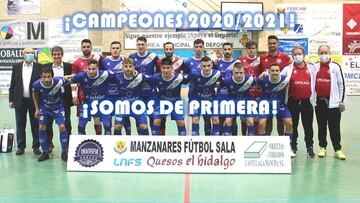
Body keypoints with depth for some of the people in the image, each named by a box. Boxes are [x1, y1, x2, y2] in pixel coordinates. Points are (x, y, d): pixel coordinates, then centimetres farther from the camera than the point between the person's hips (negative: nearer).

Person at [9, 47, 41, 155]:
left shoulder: (39, 67, 0)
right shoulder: (16, 67, 6)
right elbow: (12, 84, 7)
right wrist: (11, 100, 3)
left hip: (34, 100, -2)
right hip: (20, 101, 2)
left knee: (35, 125, 5)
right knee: (20, 125, 7)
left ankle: (36, 146, 15)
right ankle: (21, 147, 17)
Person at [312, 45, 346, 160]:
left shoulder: (335, 66, -1)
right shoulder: (315, 67, 8)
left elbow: (341, 84, -1)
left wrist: (341, 101, -3)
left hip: (333, 102, -3)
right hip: (319, 101, 3)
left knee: (334, 127, -1)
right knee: (321, 126, 10)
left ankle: (337, 149, 6)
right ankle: (322, 148, 20)